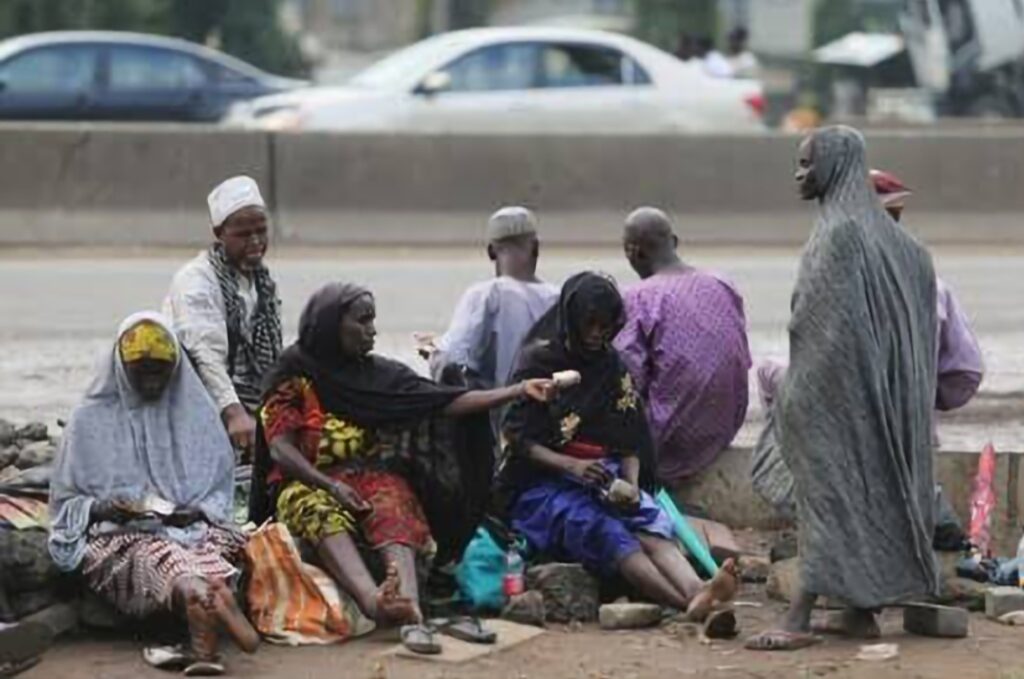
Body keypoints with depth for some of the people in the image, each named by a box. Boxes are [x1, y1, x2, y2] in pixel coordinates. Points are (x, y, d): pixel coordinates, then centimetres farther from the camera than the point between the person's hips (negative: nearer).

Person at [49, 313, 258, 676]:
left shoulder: (196, 412, 17)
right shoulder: (91, 420, 12)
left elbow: (220, 489, 18)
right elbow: (65, 500, 13)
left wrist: (197, 512, -4)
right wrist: (101, 508, -8)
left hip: (189, 527, 2)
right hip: (119, 537, -2)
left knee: (208, 548, -38)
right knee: (157, 555, -40)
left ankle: (202, 643, -67)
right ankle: (217, 601, -74)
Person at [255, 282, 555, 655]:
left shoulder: (380, 374, 12)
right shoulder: (293, 374, 2)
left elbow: (447, 402, 3)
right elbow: (281, 448, -5)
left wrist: (518, 390, -7)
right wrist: (331, 485, -21)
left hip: (370, 476, 3)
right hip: (308, 481, -3)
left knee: (394, 514, -32)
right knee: (322, 513, -38)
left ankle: (410, 612, -61)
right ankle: (374, 601, -66)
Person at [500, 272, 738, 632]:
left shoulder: (613, 367, 15)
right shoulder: (538, 361, 2)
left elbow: (628, 440, 12)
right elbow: (519, 439, -5)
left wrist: (631, 483, -9)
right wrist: (572, 466, -20)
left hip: (606, 477, 5)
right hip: (543, 484, -5)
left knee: (650, 523, -30)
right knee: (605, 532, -34)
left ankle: (698, 593, -59)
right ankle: (694, 608, -57)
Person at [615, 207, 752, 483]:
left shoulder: (641, 297, -14)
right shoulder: (725, 289, 4)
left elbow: (629, 379, -16)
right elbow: (742, 363, 9)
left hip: (675, 439, -6)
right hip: (725, 430, 6)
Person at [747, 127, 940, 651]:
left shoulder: (839, 232, -17)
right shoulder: (883, 232, 12)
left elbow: (824, 321, -21)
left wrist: (794, 392, -15)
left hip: (837, 389, -9)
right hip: (883, 388, 9)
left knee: (828, 491, -11)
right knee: (869, 489, 10)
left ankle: (800, 617, -13)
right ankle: (863, 609, 14)